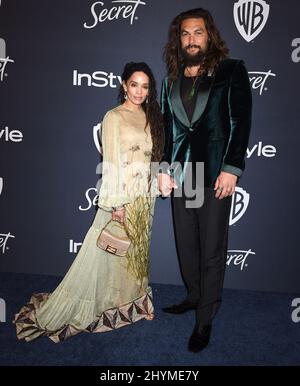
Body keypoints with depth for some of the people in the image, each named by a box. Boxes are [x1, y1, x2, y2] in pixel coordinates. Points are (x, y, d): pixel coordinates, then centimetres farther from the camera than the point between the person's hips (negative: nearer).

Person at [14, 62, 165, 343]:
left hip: (145, 198, 6)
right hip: (121, 196, -6)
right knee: (107, 253, 1)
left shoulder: (149, 117, 12)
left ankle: (132, 301, 31)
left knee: (137, 252, 14)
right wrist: (116, 205, -17)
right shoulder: (114, 117, -8)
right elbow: (111, 163, -13)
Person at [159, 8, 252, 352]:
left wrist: (231, 169, -13)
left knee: (212, 250, 1)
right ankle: (194, 297, 33)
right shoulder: (171, 81, 14)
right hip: (180, 175, 5)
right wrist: (164, 169, 6)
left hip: (216, 175, -4)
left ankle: (205, 319, 15)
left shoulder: (231, 71, 2)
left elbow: (240, 122, -5)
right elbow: (166, 128, 14)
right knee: (186, 245, 12)